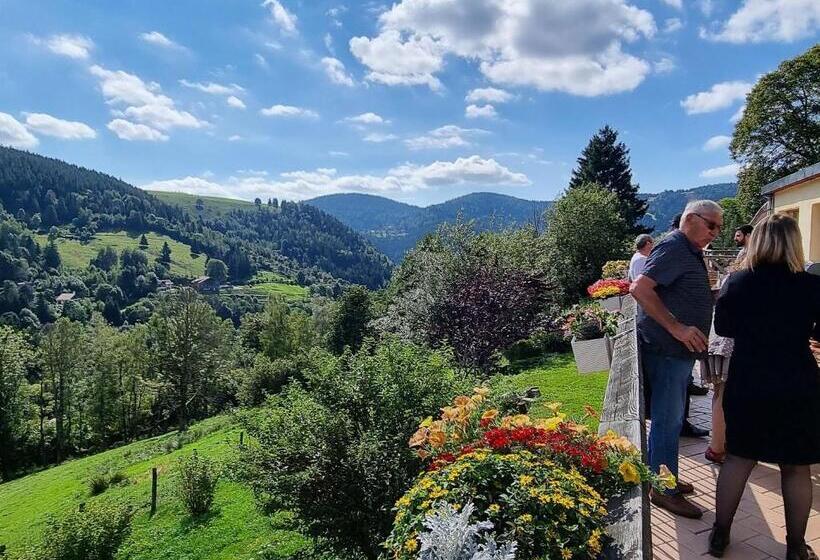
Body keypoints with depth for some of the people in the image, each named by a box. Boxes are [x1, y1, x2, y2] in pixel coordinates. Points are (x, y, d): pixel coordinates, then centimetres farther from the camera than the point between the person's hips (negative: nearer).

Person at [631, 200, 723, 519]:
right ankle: (663, 489, 12)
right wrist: (676, 327, -27)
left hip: (679, 350, 11)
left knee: (671, 419, 18)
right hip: (666, 350, -10)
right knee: (667, 420, -1)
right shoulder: (673, 248, -15)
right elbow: (639, 289, -27)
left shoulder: (690, 253, 17)